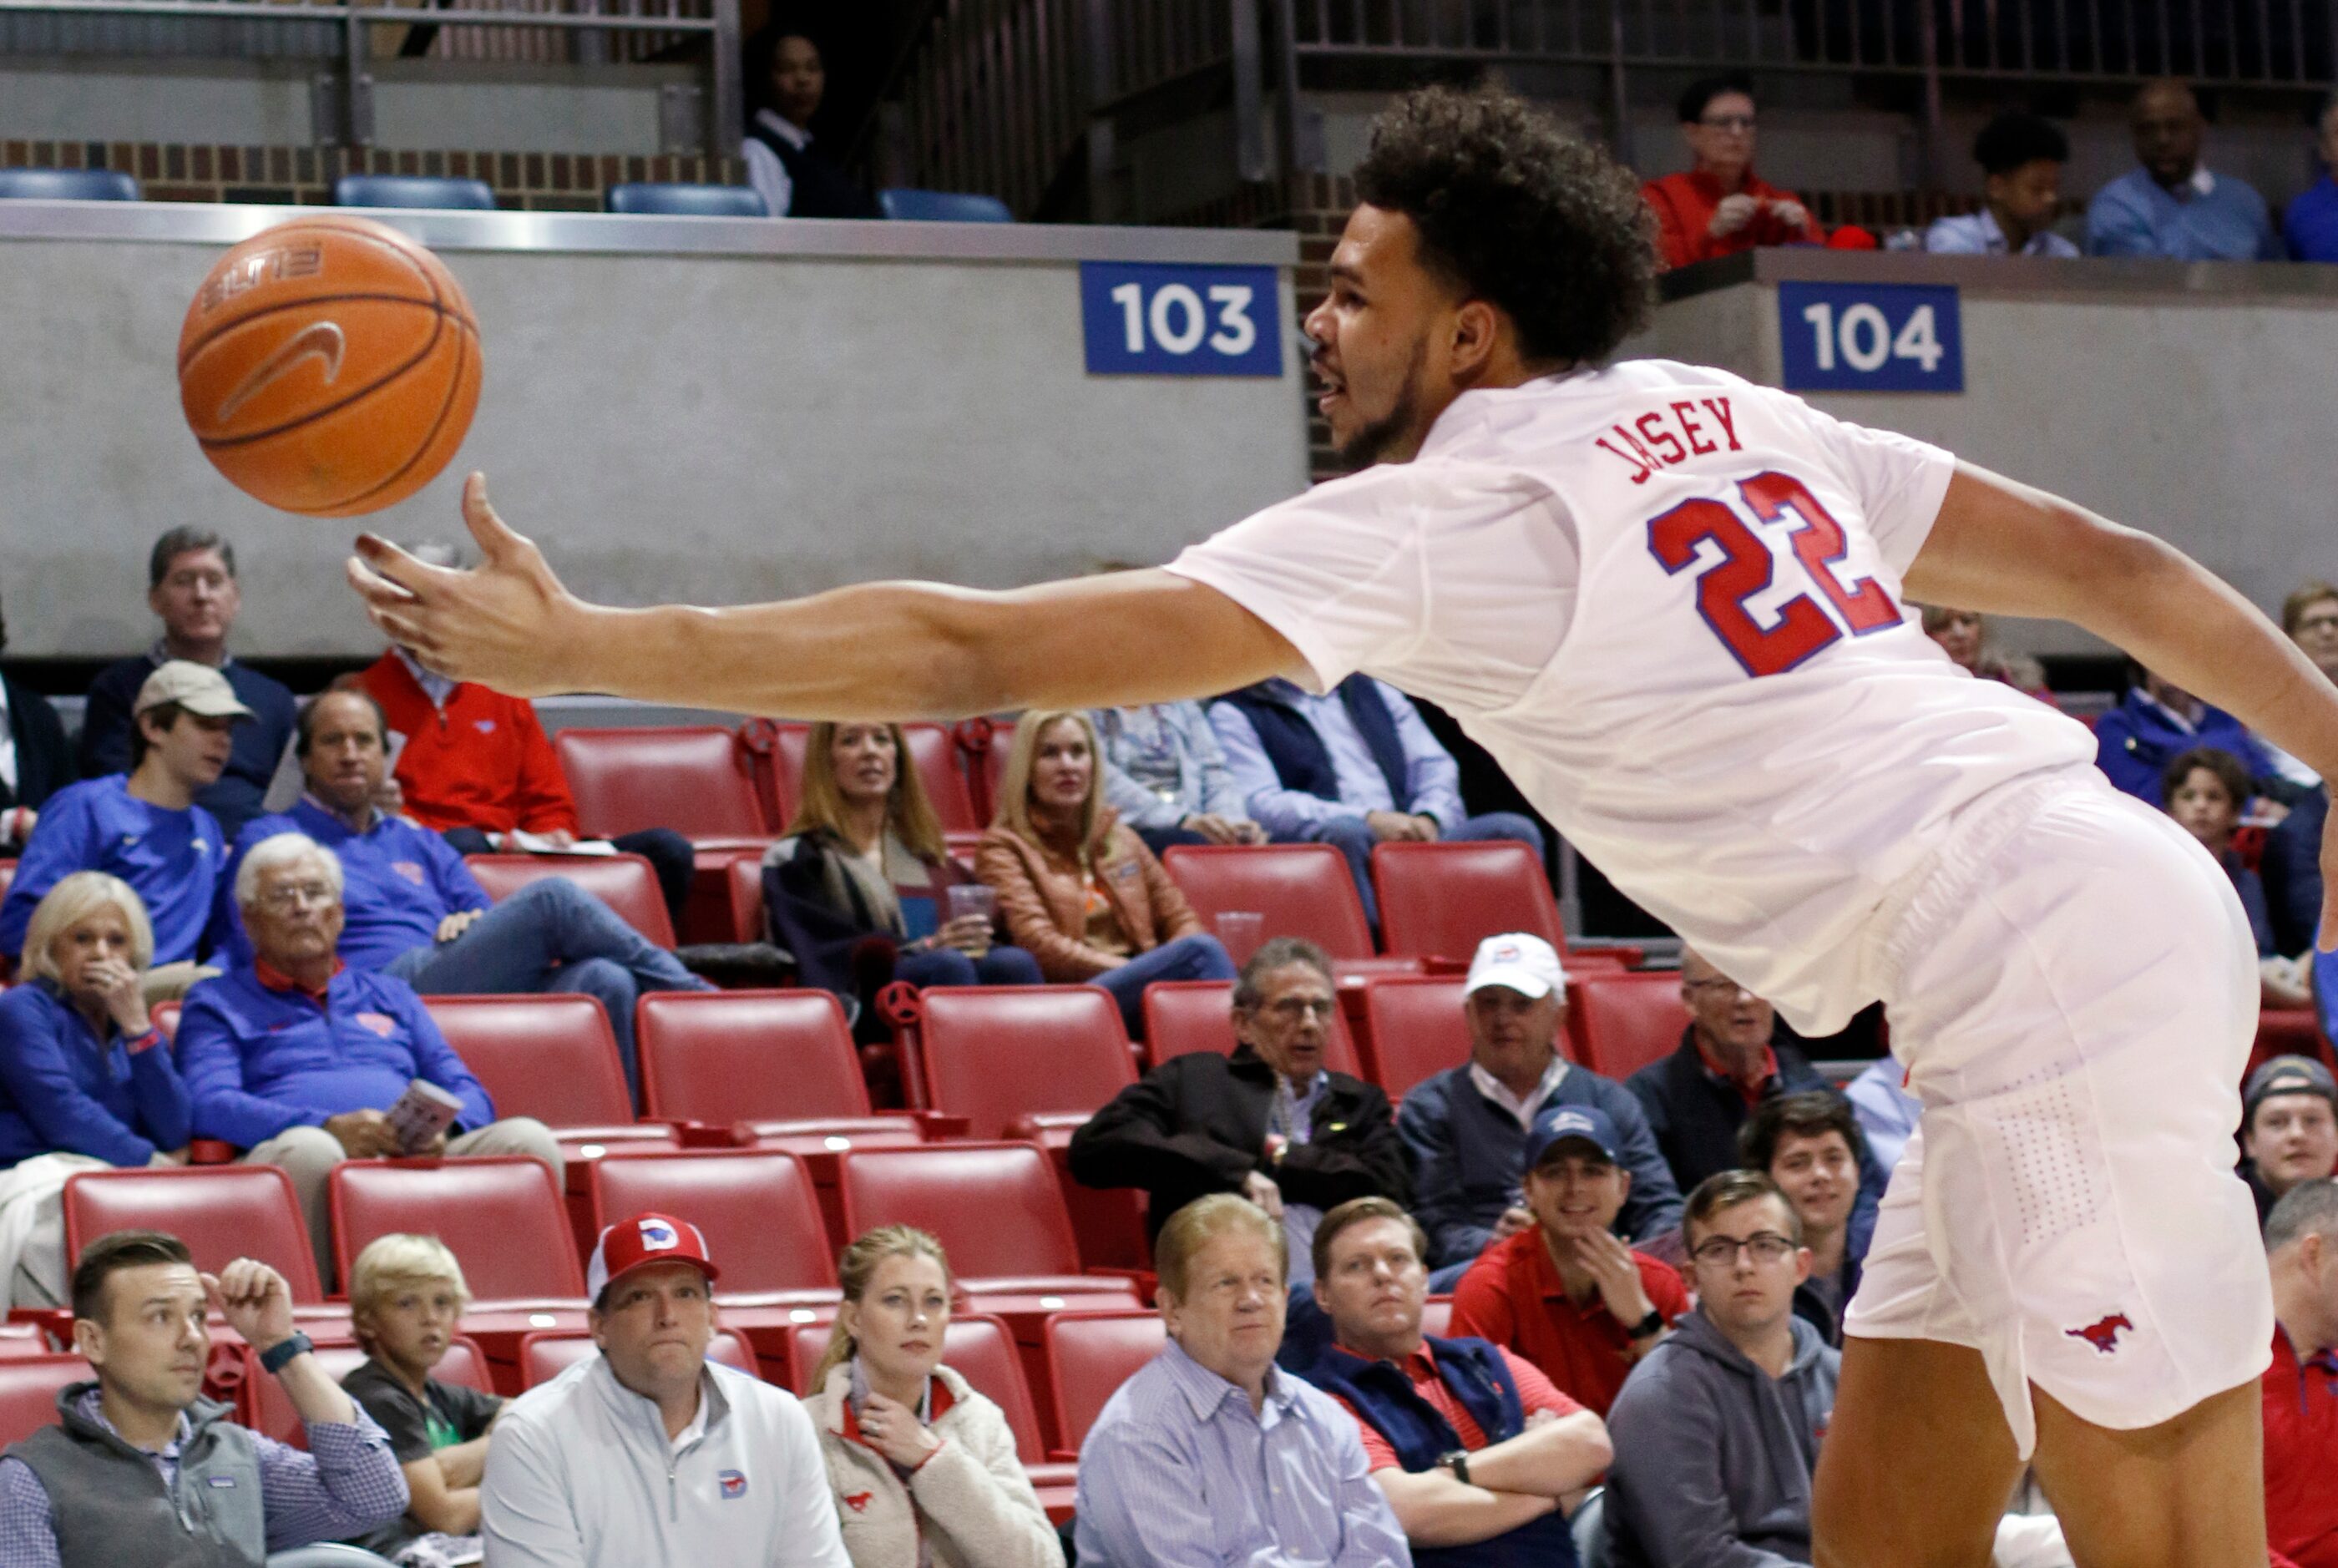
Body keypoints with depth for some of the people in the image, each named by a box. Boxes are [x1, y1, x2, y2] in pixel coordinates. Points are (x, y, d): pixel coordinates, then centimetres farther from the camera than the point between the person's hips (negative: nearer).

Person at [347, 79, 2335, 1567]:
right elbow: (2116, 569, 17)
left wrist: (578, 648, -2)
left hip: (2054, 960, -9)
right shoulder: (1719, 417, 18)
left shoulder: (1443, 516, -5)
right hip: (2104, 895, 9)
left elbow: (973, 651, -7)